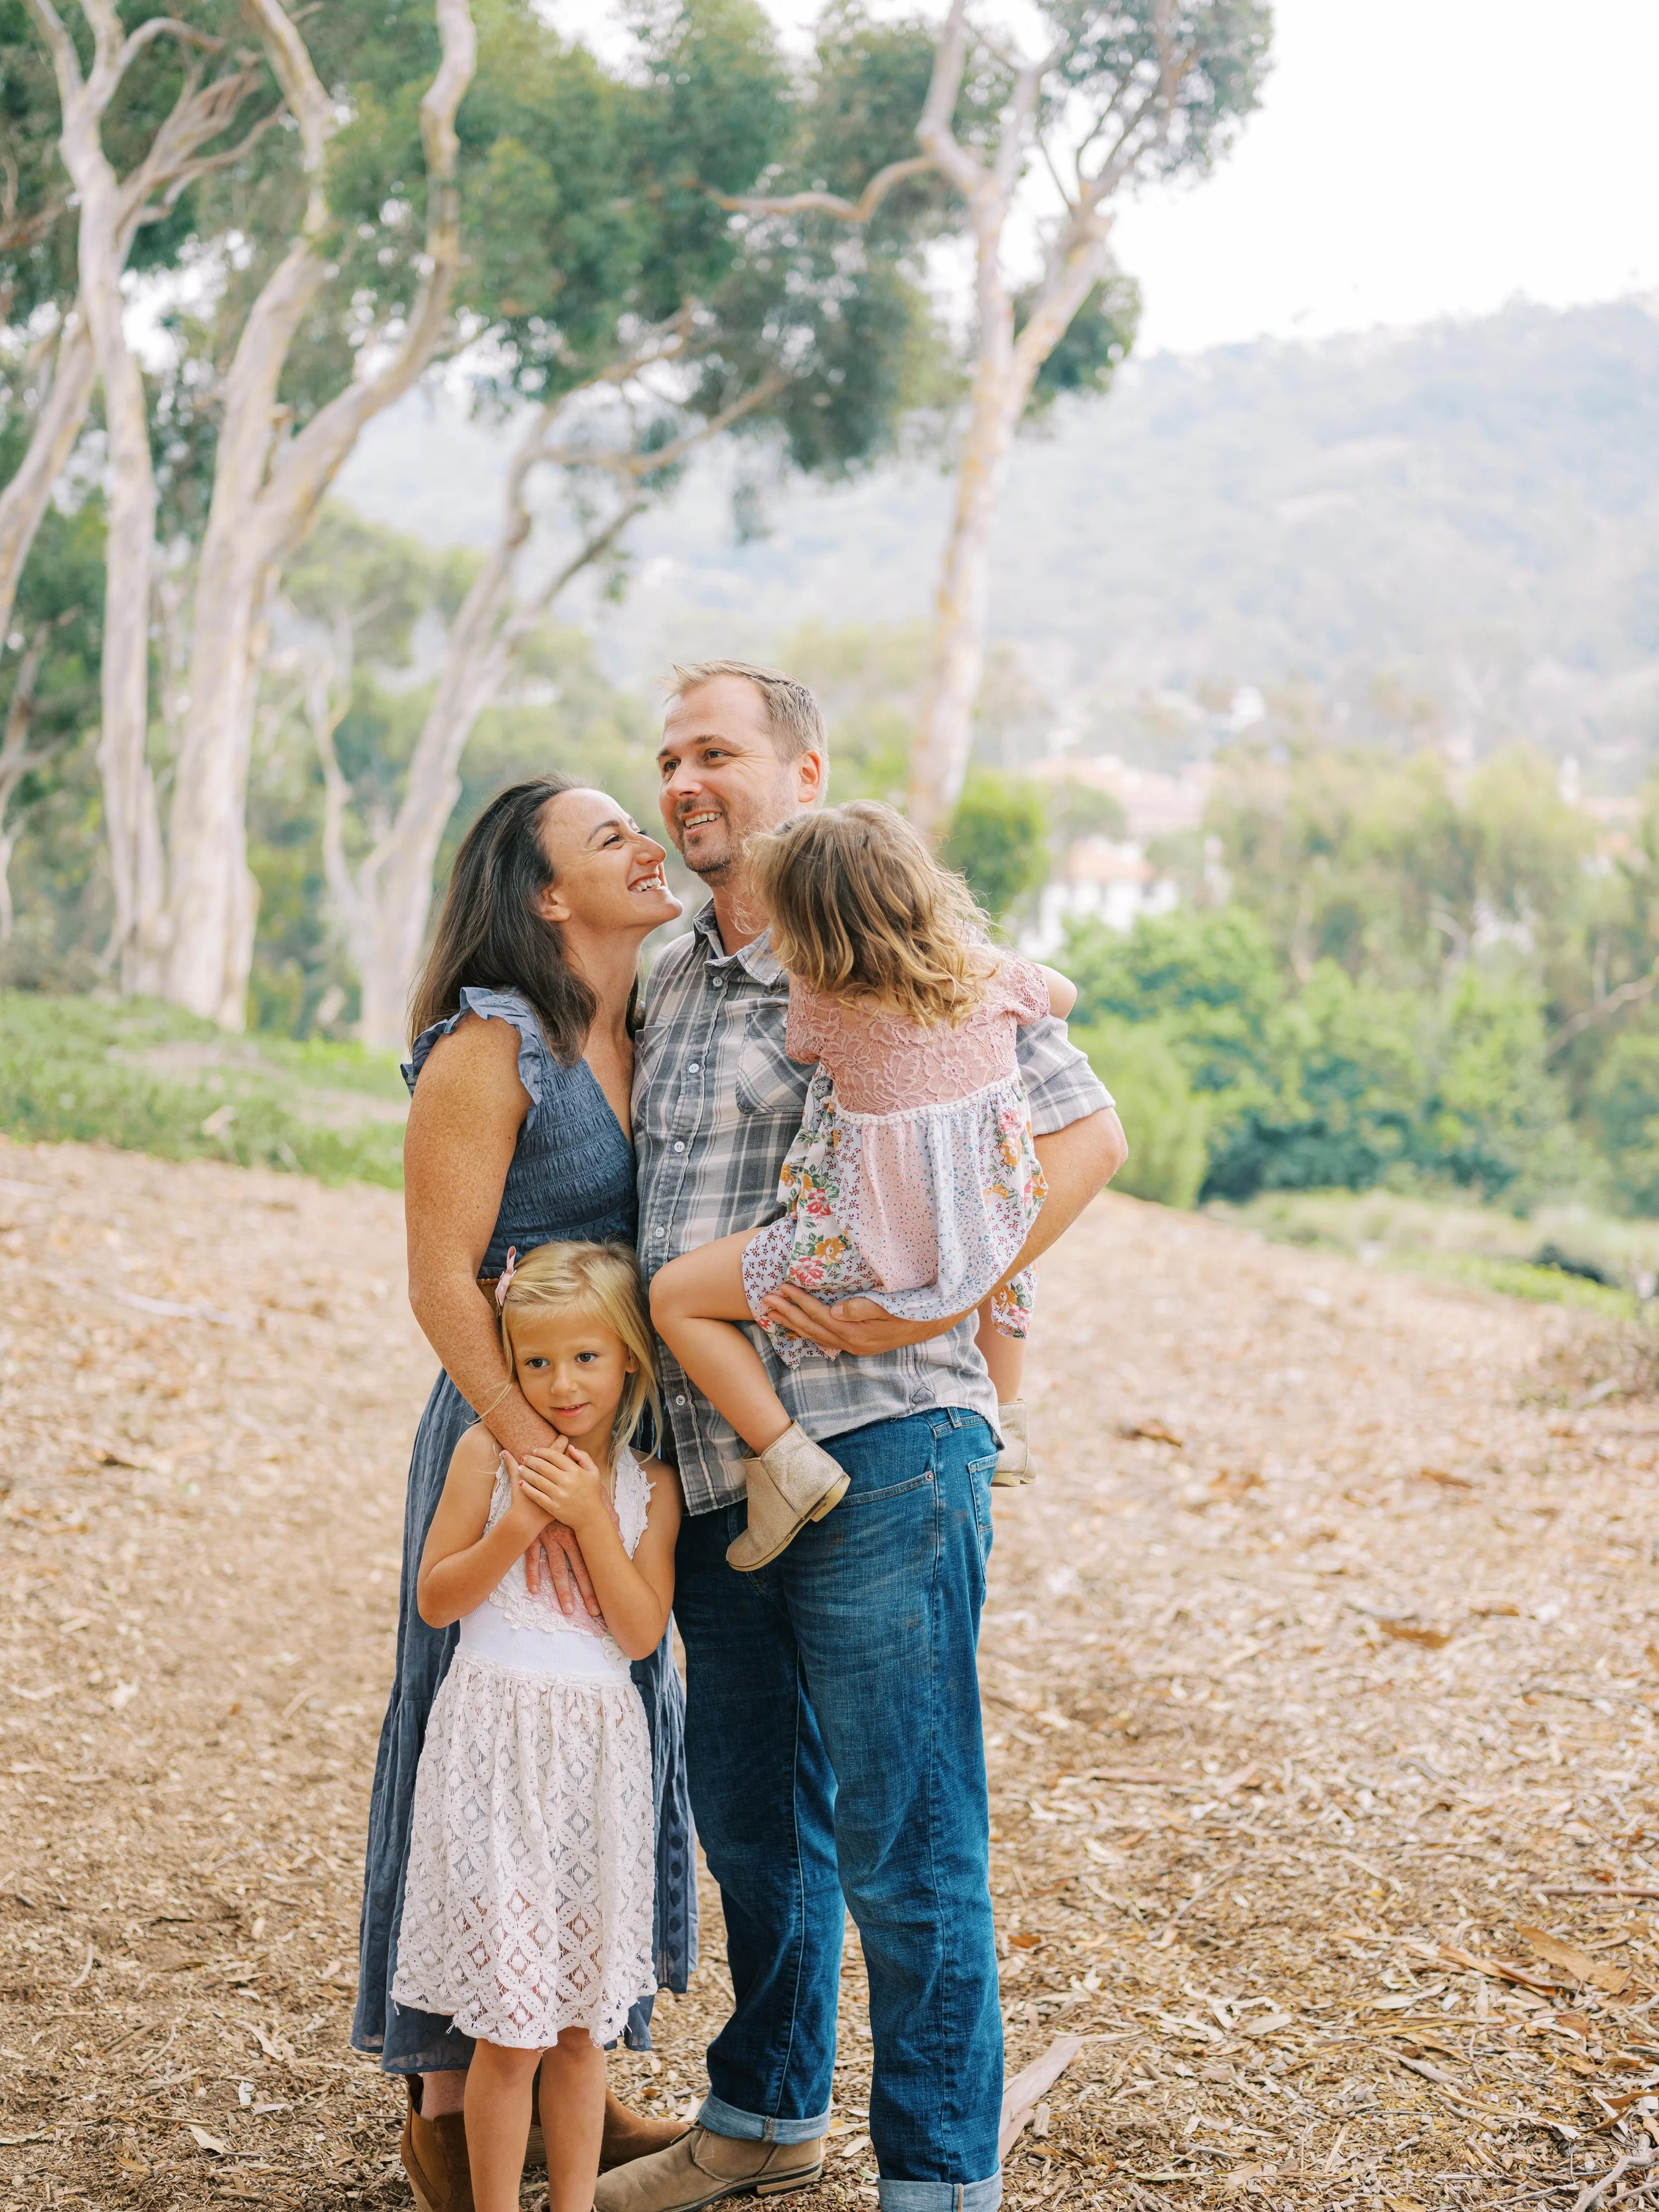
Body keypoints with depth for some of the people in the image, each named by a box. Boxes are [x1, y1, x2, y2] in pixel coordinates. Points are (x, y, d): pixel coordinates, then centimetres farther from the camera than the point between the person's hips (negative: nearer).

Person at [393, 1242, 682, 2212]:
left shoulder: (650, 1485, 3)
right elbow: (435, 1601, -2)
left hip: (596, 1752, 2)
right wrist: (516, 1529, -15)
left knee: (582, 2021, 10)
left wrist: (592, 1519, -14)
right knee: (511, 2029, -2)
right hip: (497, 1744, -2)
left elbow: (642, 1633, -5)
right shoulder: (488, 1454, -2)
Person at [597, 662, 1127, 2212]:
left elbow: (1083, 1135, -10)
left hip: (875, 1455, -7)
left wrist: (924, 1300, -17)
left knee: (906, 1849, -1)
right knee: (751, 1824, 19)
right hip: (714, 1470, 8)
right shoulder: (668, 981, 16)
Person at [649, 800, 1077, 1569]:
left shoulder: (822, 1002, -14)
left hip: (875, 1248, -5)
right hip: (987, 1237, 6)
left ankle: (785, 1458, -6)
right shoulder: (988, 972, -3)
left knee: (674, 1296, 3)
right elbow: (1063, 995, 18)